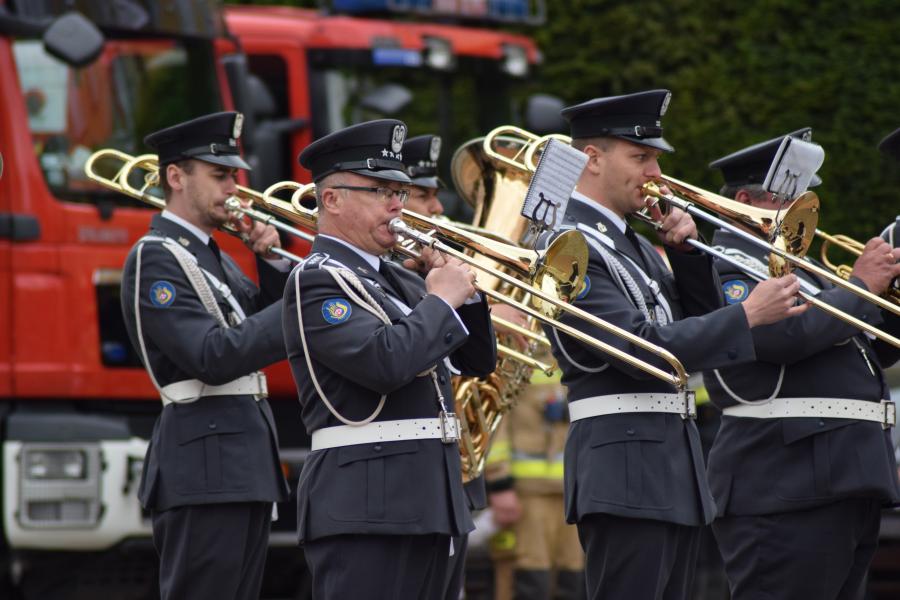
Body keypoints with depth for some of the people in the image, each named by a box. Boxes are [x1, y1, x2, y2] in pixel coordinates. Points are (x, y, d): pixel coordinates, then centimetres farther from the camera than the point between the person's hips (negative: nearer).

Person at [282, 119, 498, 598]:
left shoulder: (400, 281, 19)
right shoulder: (316, 281, -8)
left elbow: (478, 361, 22)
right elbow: (385, 362, -23)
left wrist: (464, 290, 6)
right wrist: (441, 299, -10)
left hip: (426, 503, 9)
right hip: (365, 505, -9)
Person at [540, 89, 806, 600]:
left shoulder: (636, 245, 18)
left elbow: (698, 321, 20)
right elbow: (643, 350, -21)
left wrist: (687, 252, 4)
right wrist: (749, 315, -21)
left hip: (674, 459, 10)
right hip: (623, 468, -10)